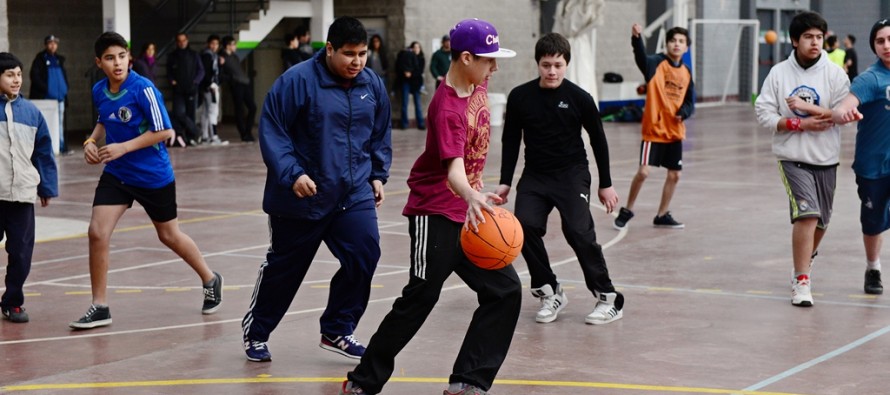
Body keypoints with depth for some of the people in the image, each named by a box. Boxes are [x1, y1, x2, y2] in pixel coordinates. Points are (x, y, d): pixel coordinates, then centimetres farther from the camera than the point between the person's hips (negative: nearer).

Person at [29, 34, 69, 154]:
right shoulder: (40, 59, -2)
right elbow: (34, 76, -9)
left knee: (60, 122, 9)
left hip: (59, 96, 6)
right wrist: (45, 89, -16)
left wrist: (65, 89, 10)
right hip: (45, 97, -6)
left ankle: (61, 146, 13)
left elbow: (64, 75, 25)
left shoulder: (59, 59, 17)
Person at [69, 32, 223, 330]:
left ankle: (210, 280, 38)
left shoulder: (143, 89, -20)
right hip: (116, 174, 5)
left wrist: (124, 147, -24)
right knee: (97, 232, -10)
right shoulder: (99, 91, -2)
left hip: (153, 176, -5)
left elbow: (165, 131, -20)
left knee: (168, 236, 12)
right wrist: (91, 141, -1)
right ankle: (99, 307, 0)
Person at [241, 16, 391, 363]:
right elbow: (271, 132, -14)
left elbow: (381, 135, 15)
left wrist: (378, 175, 11)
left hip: (355, 195, 4)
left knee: (365, 255, -10)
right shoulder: (297, 81, -16)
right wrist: (292, 174, -23)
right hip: (301, 198, -4)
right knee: (285, 267, 7)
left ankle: (337, 331, 9)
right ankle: (255, 333, 29)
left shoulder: (372, 85, 1)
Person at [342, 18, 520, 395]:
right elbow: (453, 168, -37)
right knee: (420, 298, -6)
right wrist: (472, 196, -55)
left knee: (505, 291, 0)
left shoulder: (478, 85, 2)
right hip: (437, 212, -8)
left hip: (468, 211, 8)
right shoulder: (447, 108, -23)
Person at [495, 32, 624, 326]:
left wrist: (605, 184, 6)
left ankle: (608, 298, -4)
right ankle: (550, 293, 1)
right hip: (534, 175, 3)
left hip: (572, 174, -2)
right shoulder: (520, 97, -5)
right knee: (525, 226, -18)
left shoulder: (579, 98, -9)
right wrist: (505, 183, 4)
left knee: (579, 231, -18)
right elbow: (511, 141, 7)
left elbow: (598, 140, 3)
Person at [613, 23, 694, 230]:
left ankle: (662, 216, 26)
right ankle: (627, 210, 10)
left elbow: (690, 101, 13)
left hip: (675, 131, 6)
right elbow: (641, 57, -31)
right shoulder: (656, 63, -9)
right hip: (654, 129, -6)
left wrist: (684, 112, -10)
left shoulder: (686, 73, 7)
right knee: (643, 172, -12)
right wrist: (636, 38, -51)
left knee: (674, 175, 9)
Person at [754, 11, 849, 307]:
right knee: (807, 213, -19)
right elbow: (764, 113, -5)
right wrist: (801, 124, -16)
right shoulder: (779, 73, -2)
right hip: (792, 157, -2)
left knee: (821, 221, 15)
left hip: (826, 159, 2)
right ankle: (801, 282, -14)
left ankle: (805, 259, 45)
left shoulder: (835, 74, -3)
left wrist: (805, 107, -20)